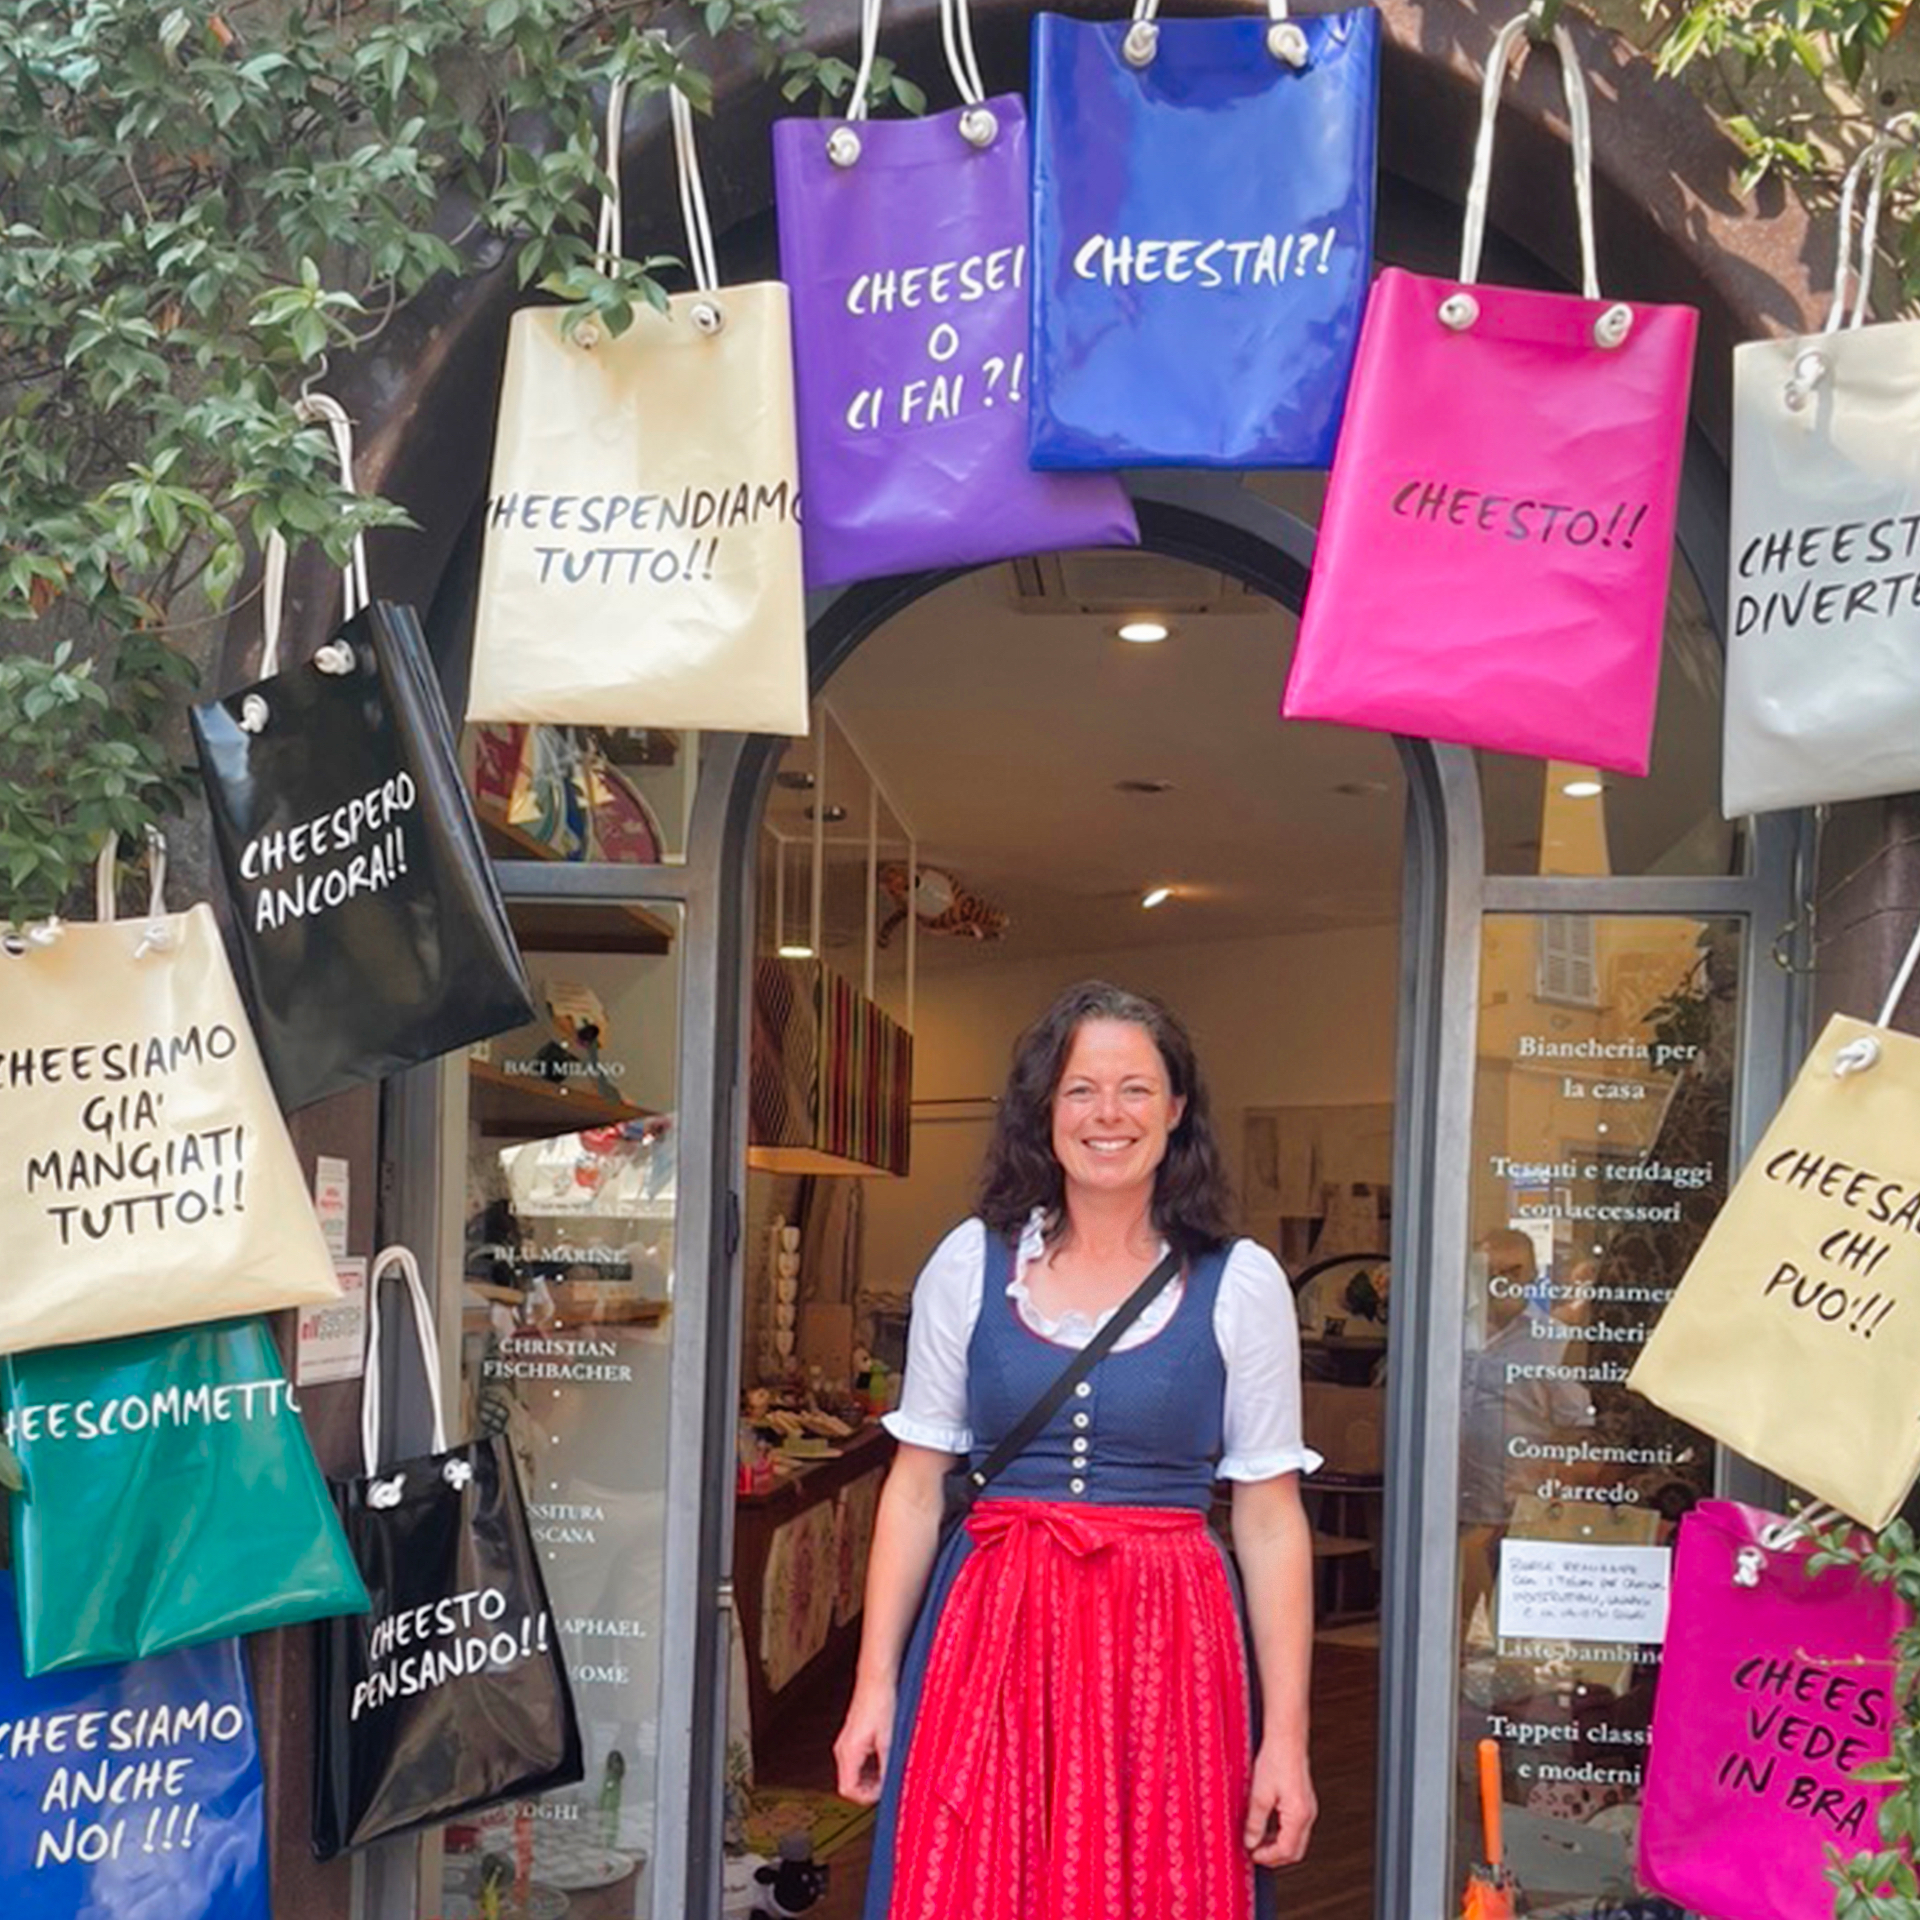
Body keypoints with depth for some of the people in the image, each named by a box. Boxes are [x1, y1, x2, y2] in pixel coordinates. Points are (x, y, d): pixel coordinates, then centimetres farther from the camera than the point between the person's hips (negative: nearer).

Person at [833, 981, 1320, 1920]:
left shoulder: (1240, 1283, 1)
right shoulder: (970, 1263, 4)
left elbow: (1271, 1521, 0)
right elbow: (915, 1488, 6)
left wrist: (1286, 1737, -4)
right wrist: (874, 1685, 1)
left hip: (1166, 1650, -1)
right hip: (989, 1640, 1)